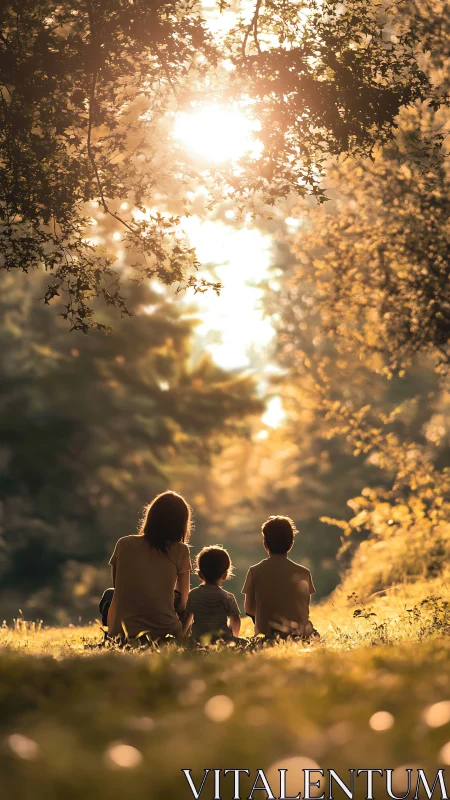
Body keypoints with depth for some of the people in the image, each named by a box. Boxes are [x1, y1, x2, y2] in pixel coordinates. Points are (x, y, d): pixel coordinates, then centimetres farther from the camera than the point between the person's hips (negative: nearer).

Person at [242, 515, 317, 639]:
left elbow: (249, 608, 4)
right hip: (299, 632, 1)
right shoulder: (303, 573, -5)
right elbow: (305, 610, 6)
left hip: (266, 633, -1)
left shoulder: (255, 572, -7)